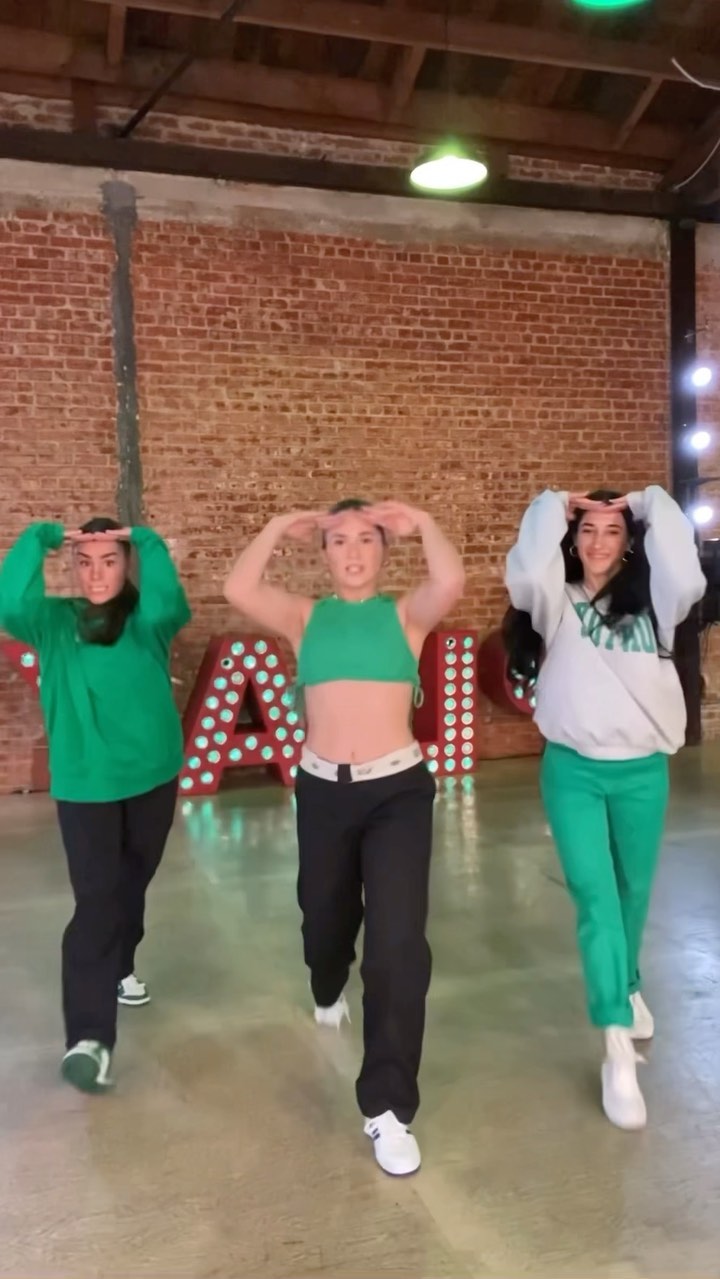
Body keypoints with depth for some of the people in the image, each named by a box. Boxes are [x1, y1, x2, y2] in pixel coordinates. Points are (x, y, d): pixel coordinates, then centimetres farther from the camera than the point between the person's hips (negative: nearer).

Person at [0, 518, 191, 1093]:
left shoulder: (148, 620, -3)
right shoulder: (55, 621, -3)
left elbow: (168, 604, -28)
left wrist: (147, 541, -23)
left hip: (153, 776, 2)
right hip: (84, 783, -2)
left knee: (132, 884, 19)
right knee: (96, 898, -10)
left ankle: (118, 969, 44)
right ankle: (88, 1036, -10)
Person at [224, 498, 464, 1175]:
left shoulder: (407, 612, 2)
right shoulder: (305, 616, 5)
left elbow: (451, 582, -20)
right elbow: (239, 590, -12)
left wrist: (419, 521, -9)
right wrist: (279, 527, -4)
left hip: (398, 789, -2)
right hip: (322, 789, 3)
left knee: (399, 941, -9)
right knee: (325, 916, 24)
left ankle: (388, 1108, 4)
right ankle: (328, 991, 61)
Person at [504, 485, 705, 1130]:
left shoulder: (649, 600, 3)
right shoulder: (556, 603, -1)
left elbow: (689, 578, -18)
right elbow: (525, 573, -22)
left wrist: (651, 506, -8)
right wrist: (554, 508, -8)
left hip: (643, 770, 2)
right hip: (573, 770, -2)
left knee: (634, 891, 18)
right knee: (596, 897, -8)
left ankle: (627, 984, 46)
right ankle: (619, 1051, -5)